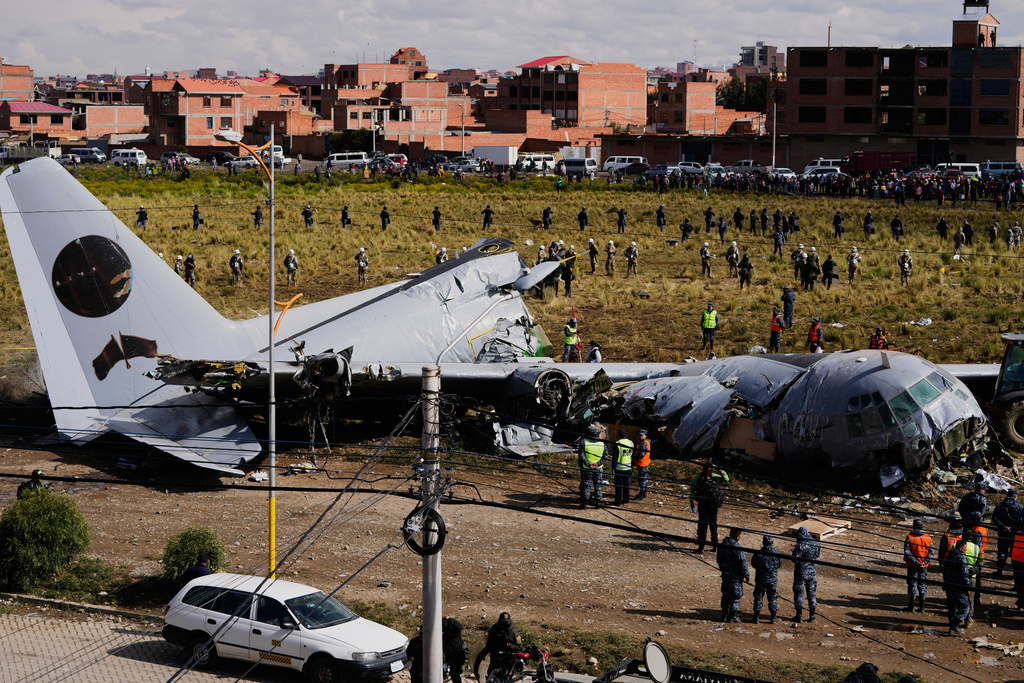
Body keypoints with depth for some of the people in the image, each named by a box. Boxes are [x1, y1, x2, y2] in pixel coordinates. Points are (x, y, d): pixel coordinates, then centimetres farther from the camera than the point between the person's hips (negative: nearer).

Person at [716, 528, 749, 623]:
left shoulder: (722, 545, 5)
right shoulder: (737, 547, -19)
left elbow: (719, 559, 15)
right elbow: (742, 562, -17)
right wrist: (746, 575, -8)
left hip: (725, 574, 7)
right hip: (735, 575, -7)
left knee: (725, 595, 15)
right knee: (735, 596, 2)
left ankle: (724, 615, 20)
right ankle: (733, 616, 4)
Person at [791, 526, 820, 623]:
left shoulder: (800, 545, -19)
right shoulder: (816, 544, -1)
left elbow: (795, 559, -18)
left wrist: (794, 552, 0)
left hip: (802, 572, -5)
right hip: (813, 571, 5)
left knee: (799, 593, 6)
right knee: (812, 593, 13)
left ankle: (799, 616, 8)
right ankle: (812, 616, 17)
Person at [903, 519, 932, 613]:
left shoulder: (909, 537, -8)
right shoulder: (928, 538, 0)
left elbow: (907, 551, -14)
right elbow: (931, 552, -4)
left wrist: (915, 562, -14)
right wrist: (924, 562, -9)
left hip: (912, 565, -2)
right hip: (924, 566, 2)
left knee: (912, 584, 4)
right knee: (922, 584, 10)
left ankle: (911, 606, 6)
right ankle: (921, 606, 11)